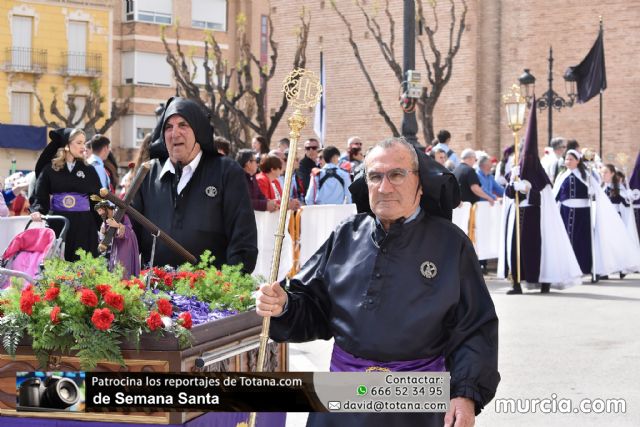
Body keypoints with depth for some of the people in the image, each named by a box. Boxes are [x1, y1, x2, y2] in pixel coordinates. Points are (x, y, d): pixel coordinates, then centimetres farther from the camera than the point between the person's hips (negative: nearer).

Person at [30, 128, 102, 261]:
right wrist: (37, 211, -19)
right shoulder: (50, 169, 4)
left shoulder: (89, 170, 9)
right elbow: (39, 196, 1)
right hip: (58, 223, -1)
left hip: (84, 224, 1)